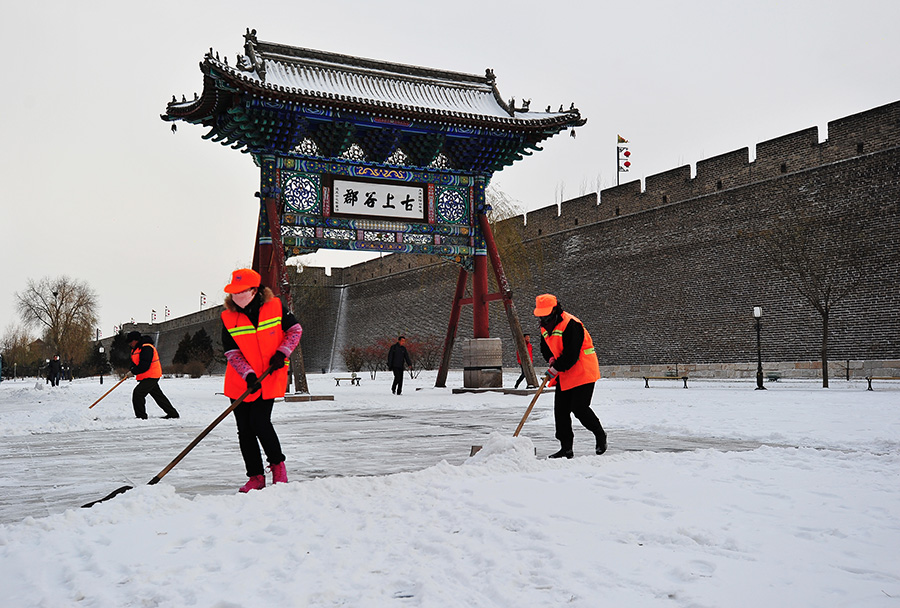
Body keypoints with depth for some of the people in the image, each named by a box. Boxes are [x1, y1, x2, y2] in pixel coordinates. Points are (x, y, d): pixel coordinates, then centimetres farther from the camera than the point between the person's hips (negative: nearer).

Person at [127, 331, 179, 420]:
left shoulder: (146, 348, -19)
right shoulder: (136, 348, 14)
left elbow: (144, 365, -26)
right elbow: (135, 362, 22)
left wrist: (134, 372, -21)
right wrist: (132, 369, 2)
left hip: (151, 377, -11)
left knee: (138, 393, -18)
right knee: (158, 396, 15)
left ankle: (141, 416, -11)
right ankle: (173, 413, 23)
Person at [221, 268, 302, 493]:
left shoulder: (275, 306, -7)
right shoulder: (228, 318, -5)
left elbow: (295, 330, 4)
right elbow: (232, 353, -7)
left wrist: (281, 353, -11)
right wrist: (248, 375, -22)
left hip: (270, 379, -2)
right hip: (240, 383, 2)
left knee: (260, 423, -11)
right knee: (244, 430, 2)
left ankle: (277, 464, 14)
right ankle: (256, 477, 16)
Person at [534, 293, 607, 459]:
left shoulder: (570, 324, -20)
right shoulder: (545, 327, 8)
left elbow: (571, 355, -24)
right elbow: (545, 348, 21)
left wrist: (555, 369, -19)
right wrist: (551, 360, 0)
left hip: (582, 373, -8)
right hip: (564, 376, 8)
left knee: (579, 408, -11)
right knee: (560, 410, 2)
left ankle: (600, 435, 14)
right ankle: (566, 448, 9)